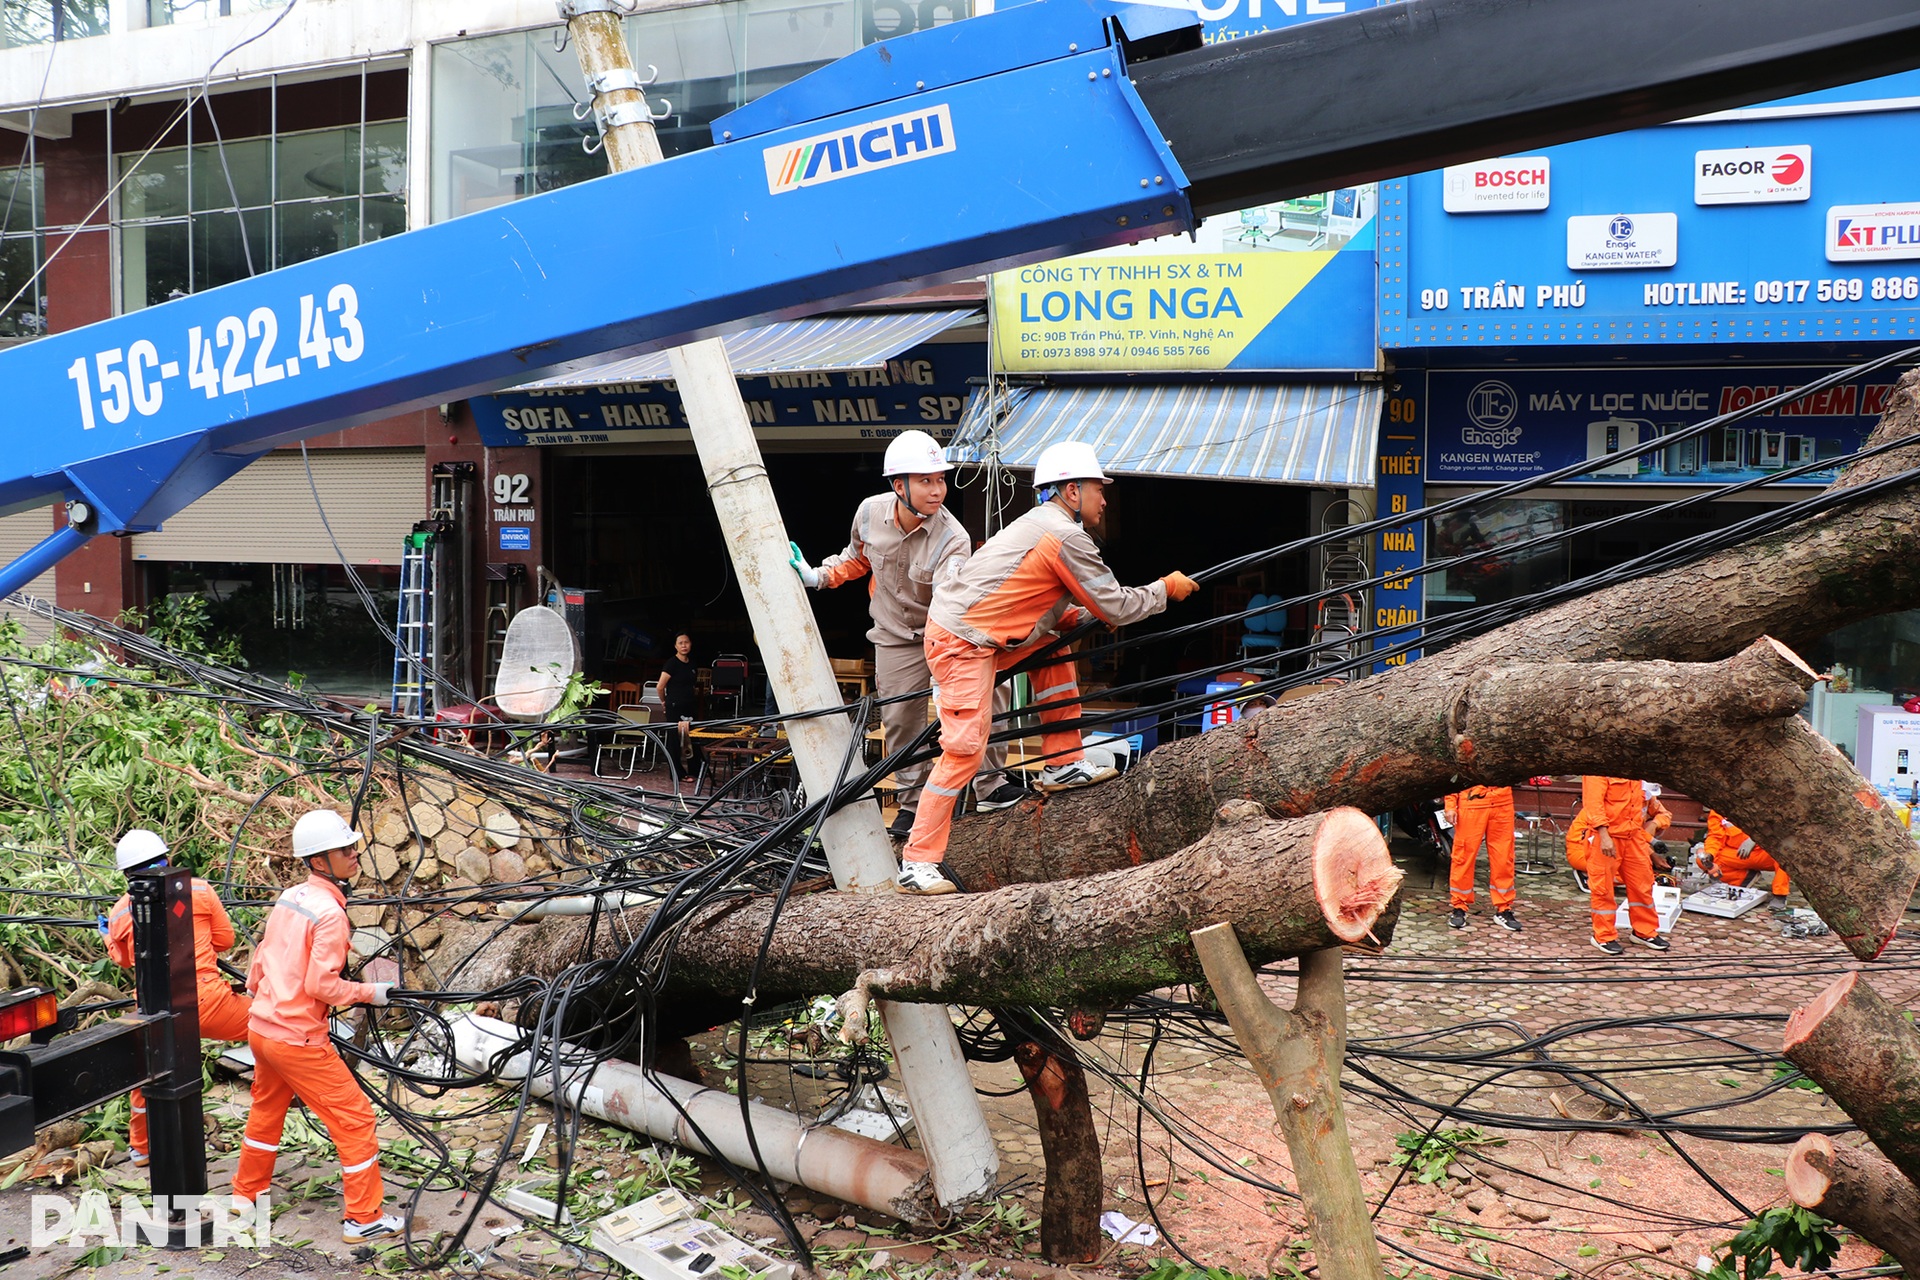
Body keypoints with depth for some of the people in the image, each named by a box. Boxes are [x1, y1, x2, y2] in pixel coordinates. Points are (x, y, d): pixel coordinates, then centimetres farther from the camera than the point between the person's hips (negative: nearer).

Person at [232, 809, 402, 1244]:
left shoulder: (288, 898, 4)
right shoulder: (330, 913, -20)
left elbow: (261, 960, 14)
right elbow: (321, 984, -23)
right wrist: (370, 992, -11)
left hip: (261, 1026, 9)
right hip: (298, 1038, -9)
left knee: (266, 1110, 29)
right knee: (354, 1118, 1)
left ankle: (245, 1194, 46)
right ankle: (363, 1219, 7)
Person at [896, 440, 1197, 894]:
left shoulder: (1040, 524, 17)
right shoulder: (1067, 537, -14)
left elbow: (1040, 603, 21)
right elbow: (1115, 607, -10)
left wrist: (1082, 616, 8)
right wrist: (1167, 589, 4)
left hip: (957, 626, 10)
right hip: (962, 643, -10)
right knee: (965, 749, -11)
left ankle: (1063, 764, 20)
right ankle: (917, 864, -7)